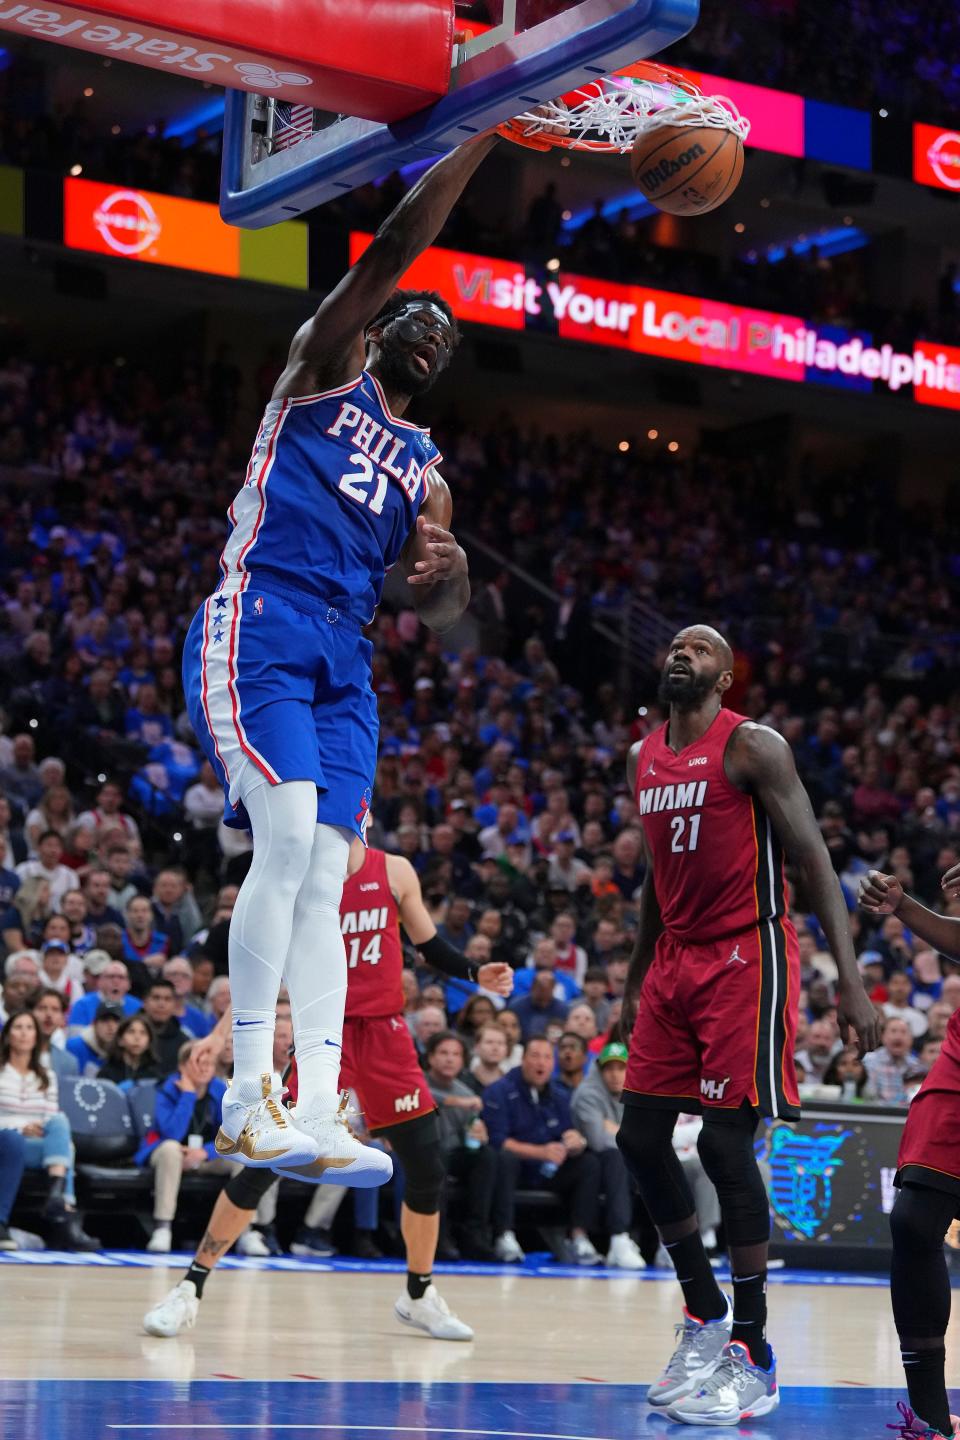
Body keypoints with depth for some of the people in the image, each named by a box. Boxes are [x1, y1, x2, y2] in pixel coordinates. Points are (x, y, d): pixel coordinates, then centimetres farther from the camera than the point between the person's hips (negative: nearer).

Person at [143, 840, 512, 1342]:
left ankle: (419, 1296, 24)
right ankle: (189, 1289, 0)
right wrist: (220, 1033, -8)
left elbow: (429, 945, 12)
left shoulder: (395, 872, 1)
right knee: (264, 1165, -10)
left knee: (427, 1169, 3)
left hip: (385, 1034, 2)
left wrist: (475, 974, -5)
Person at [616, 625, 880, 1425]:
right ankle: (705, 1317, 20)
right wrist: (636, 982, 24)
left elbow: (813, 859, -13)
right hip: (677, 961, 8)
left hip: (746, 960, -8)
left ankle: (753, 1357, -1)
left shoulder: (754, 748, -9)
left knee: (726, 1143, -11)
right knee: (640, 1136, 5)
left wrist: (851, 981, -21)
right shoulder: (644, 758, 13)